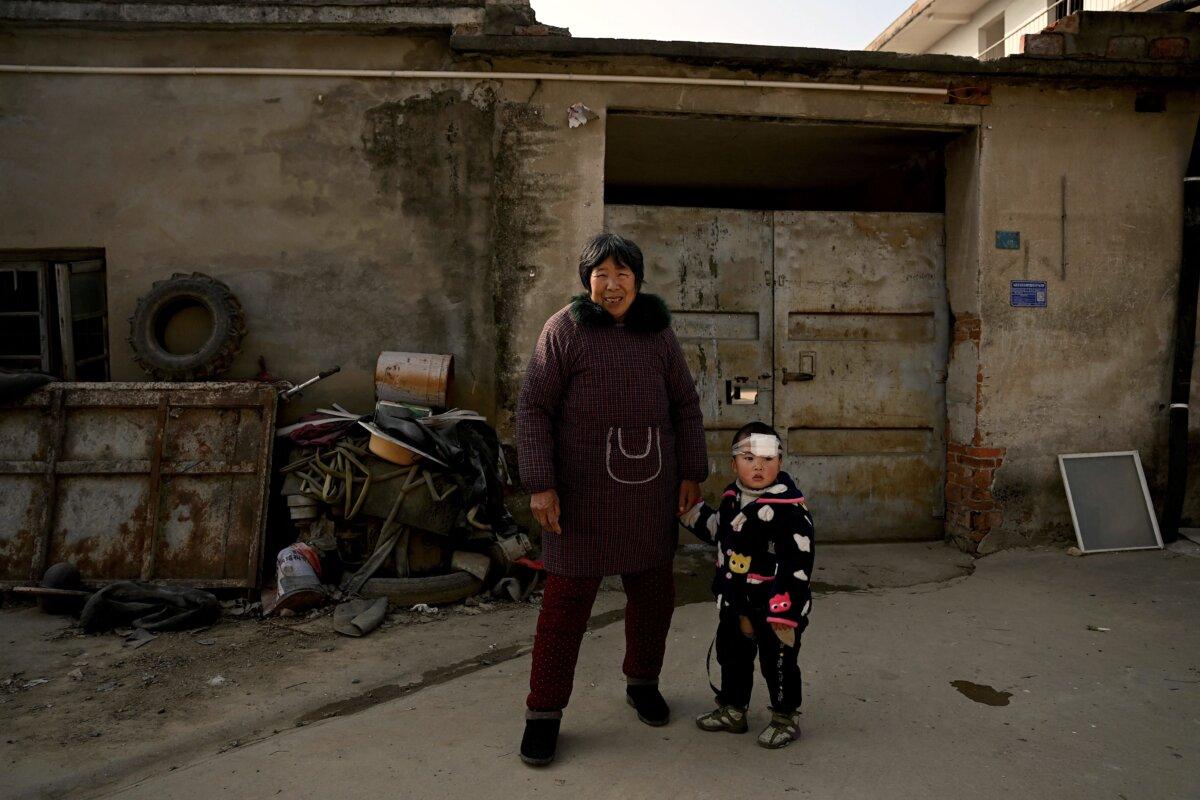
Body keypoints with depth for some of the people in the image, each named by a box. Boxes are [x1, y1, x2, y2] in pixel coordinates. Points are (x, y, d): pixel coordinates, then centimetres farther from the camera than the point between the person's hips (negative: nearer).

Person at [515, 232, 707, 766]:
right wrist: (540, 485, -14)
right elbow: (534, 408, -7)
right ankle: (543, 711, 14)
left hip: (651, 489, 4)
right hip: (585, 490, -4)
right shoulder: (565, 329, -5)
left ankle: (642, 682, 37)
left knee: (654, 592, 14)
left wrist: (692, 473, 6)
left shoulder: (657, 331, 7)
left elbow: (685, 405, 11)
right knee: (567, 598, -1)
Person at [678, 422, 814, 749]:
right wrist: (692, 512, 14)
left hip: (775, 606, -7)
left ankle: (785, 718, 29)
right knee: (731, 655, 19)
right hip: (735, 602, 7)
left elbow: (797, 564, -22)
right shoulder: (732, 498, 2)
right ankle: (732, 710, 39)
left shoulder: (789, 509, -22)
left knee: (778, 663, 8)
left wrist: (784, 611, -23)